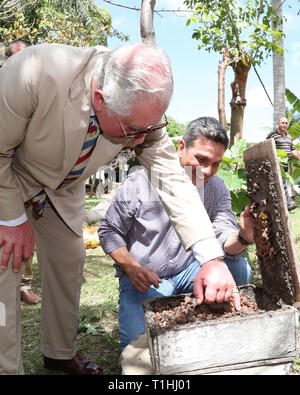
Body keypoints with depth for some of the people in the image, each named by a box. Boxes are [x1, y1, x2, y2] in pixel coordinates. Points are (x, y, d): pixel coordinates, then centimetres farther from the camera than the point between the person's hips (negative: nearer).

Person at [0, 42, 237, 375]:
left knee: (68, 260, 8)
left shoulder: (142, 110, -27)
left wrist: (212, 260, -32)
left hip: (62, 186, 4)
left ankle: (60, 354, 32)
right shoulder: (36, 75, -41)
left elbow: (173, 180, -26)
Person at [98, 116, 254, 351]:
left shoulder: (217, 188, -3)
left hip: (189, 271, 4)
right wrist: (132, 268, -21)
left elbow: (225, 240, -12)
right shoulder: (139, 184, -15)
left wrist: (243, 237, -37)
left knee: (240, 270, -21)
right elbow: (108, 231, -6)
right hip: (143, 279, -3)